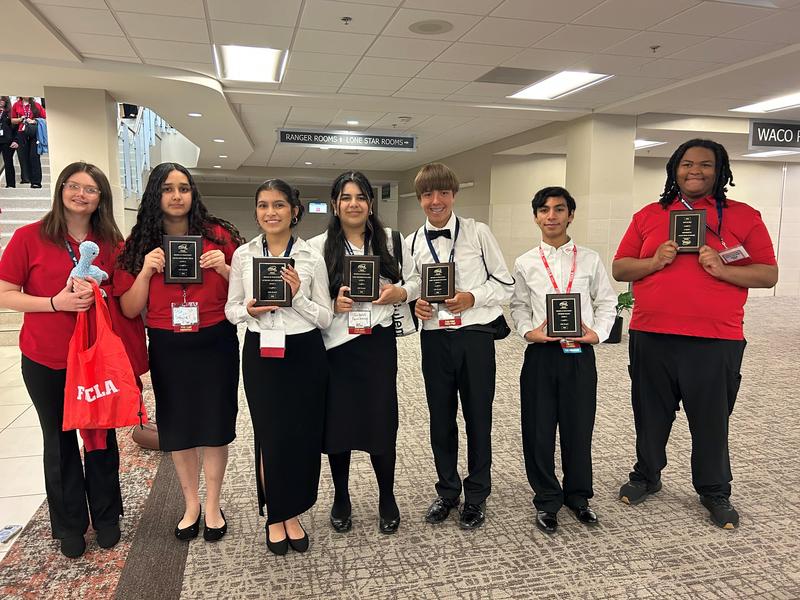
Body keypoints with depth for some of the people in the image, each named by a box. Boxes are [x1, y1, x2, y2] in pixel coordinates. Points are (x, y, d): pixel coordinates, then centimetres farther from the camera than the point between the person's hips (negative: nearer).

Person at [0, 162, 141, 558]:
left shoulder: (112, 242, 1)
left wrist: (97, 295, -14)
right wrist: (57, 302, -21)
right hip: (46, 361, -1)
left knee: (102, 436, 12)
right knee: (59, 441, 13)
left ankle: (106, 517, 32)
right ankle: (69, 526, 30)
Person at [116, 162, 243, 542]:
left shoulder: (218, 235, -3)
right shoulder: (138, 245, 2)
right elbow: (129, 309, 1)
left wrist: (224, 268, -17)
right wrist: (146, 271, -14)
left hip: (215, 343, -1)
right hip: (167, 347, 2)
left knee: (215, 424, 8)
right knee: (177, 426, 12)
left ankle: (212, 506, 27)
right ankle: (191, 505, 33)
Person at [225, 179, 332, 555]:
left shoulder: (312, 258, -2)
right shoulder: (243, 255, 2)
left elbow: (325, 318, -2)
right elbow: (230, 309, 7)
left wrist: (298, 296, -18)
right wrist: (248, 310, -14)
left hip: (304, 354, 0)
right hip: (261, 354, 0)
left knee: (303, 435, 6)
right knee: (270, 436, 5)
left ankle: (292, 514, 29)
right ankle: (275, 516, 28)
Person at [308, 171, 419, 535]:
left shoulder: (391, 241, 7)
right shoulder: (318, 246, 2)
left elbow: (415, 281, 12)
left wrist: (399, 293, -8)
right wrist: (332, 304, -17)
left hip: (378, 342, 1)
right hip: (334, 344, 0)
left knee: (382, 420, 4)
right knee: (336, 421, 8)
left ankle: (387, 498, 27)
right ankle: (341, 498, 30)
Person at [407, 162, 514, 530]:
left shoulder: (478, 233, -4)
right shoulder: (413, 242, 5)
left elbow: (505, 284, 0)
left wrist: (472, 297, -16)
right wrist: (416, 304, -6)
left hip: (474, 334, -3)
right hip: (434, 337, 3)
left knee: (478, 417, 9)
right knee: (440, 417, 13)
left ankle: (476, 496, 27)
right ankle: (447, 491, 32)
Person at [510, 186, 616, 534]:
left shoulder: (589, 260, 6)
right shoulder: (525, 264, 5)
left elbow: (607, 301, 10)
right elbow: (518, 306, 8)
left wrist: (598, 332, -5)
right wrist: (529, 331, -9)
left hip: (580, 353, 1)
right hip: (541, 353, 0)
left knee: (579, 428, 9)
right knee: (539, 430, 5)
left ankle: (578, 496, 30)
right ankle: (547, 500, 22)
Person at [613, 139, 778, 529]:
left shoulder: (744, 216, 5)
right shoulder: (648, 215, 8)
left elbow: (768, 274, 2)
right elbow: (619, 269, 7)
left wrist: (723, 270, -15)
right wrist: (654, 261, -11)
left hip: (715, 342, -1)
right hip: (650, 337, 2)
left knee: (711, 420, 9)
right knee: (650, 414, 14)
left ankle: (715, 491, 29)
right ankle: (646, 476, 34)